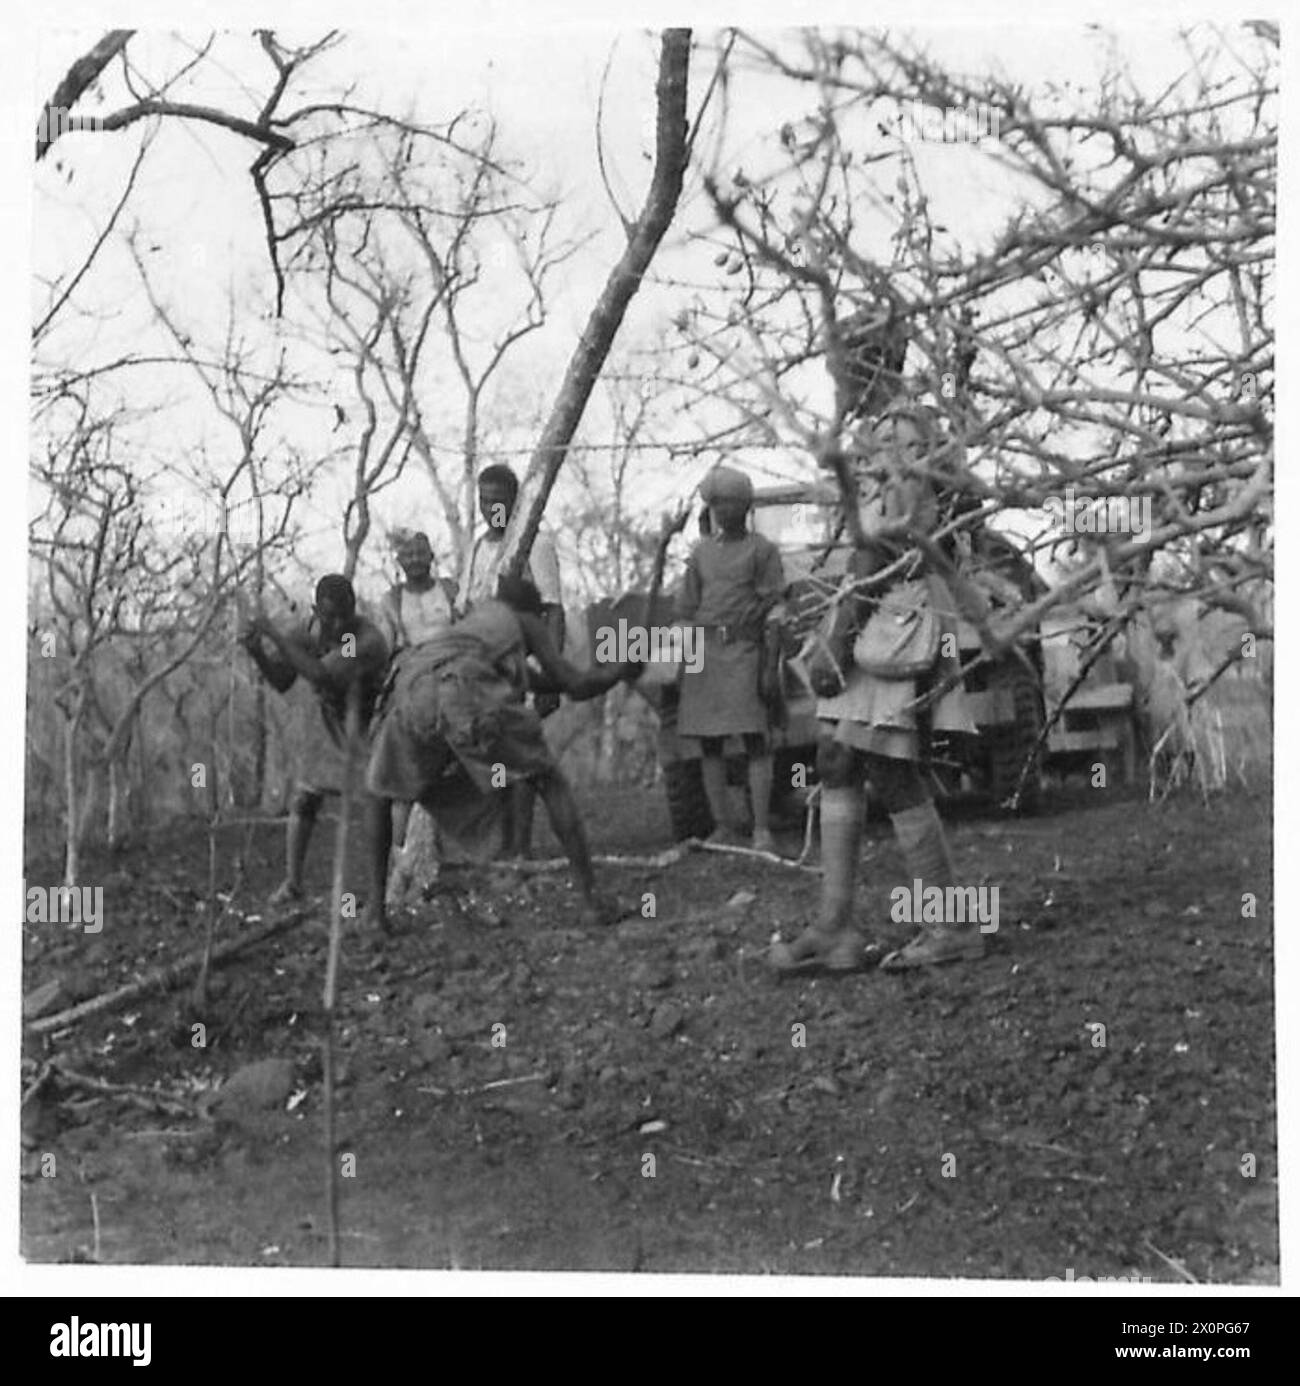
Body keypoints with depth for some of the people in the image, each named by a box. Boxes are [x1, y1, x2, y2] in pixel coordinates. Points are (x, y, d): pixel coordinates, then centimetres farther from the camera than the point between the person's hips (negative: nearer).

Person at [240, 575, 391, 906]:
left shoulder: (369, 640, -34)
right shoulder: (308, 631, -14)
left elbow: (321, 675, -44)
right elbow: (281, 682, -10)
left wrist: (277, 636, -44)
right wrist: (257, 650, -28)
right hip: (334, 732, 5)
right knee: (303, 800, -1)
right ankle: (292, 882, 8)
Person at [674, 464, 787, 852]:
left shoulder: (762, 549, 4)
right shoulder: (701, 553, 16)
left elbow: (773, 609, -2)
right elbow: (686, 611, 17)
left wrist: (770, 661, -11)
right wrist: (683, 660, 10)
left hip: (744, 649, -4)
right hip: (704, 652, 5)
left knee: (754, 740, -10)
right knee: (709, 743, 3)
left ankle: (761, 830, -10)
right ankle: (722, 827, 9)